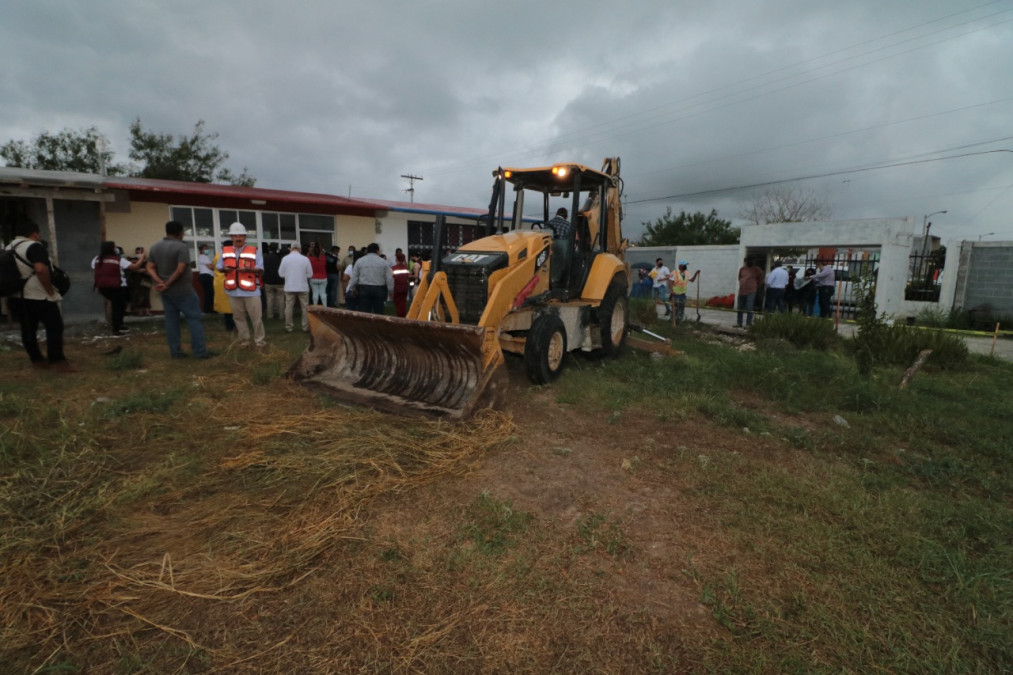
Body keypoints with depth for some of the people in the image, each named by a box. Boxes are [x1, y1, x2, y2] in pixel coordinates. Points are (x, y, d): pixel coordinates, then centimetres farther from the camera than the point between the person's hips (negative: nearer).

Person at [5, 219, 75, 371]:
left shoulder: (8, 249, 14)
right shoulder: (34, 246, -14)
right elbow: (41, 269, -28)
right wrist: (50, 290, -20)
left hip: (17, 296, 9)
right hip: (39, 296, -9)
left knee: (28, 329, 13)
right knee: (55, 327, -5)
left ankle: (37, 360, 21)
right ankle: (57, 361, -7)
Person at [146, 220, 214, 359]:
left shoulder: (154, 248, 10)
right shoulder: (182, 247, -13)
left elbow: (150, 268, 3)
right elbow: (180, 270, -21)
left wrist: (160, 282, -9)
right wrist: (167, 284, -14)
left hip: (165, 292, 7)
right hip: (183, 290, -7)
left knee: (171, 321, 10)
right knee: (194, 319, -3)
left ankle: (175, 351, 12)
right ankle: (200, 352, -4)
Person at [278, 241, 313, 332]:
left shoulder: (285, 258, -4)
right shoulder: (305, 259, -8)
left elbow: (281, 274, -1)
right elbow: (310, 274, -3)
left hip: (289, 287, 1)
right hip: (303, 287, -1)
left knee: (289, 307, 9)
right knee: (305, 307, 8)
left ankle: (288, 327, 13)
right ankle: (305, 327, 10)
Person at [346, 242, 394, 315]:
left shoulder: (359, 261, 5)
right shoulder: (383, 262, 3)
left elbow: (354, 277, 4)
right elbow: (389, 278, 0)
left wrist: (352, 289, 15)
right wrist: (391, 290, 9)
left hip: (364, 289, 1)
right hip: (379, 289, -1)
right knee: (379, 313, 4)